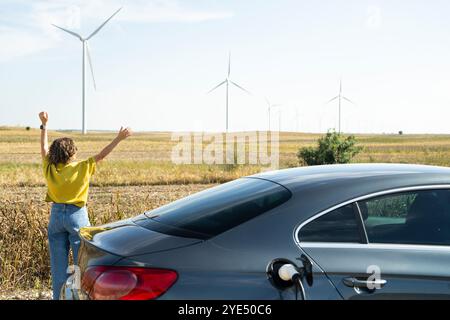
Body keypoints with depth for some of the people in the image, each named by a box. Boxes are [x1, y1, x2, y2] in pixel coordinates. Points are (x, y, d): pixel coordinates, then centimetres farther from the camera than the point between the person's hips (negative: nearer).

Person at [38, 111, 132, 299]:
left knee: (58, 264, 9)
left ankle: (59, 297, 14)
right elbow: (102, 155, -11)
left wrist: (44, 125, 19)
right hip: (76, 216, -4)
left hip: (56, 215, 4)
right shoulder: (82, 168, -12)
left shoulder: (49, 169, -1)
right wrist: (119, 138, -6)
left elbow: (44, 148, 13)